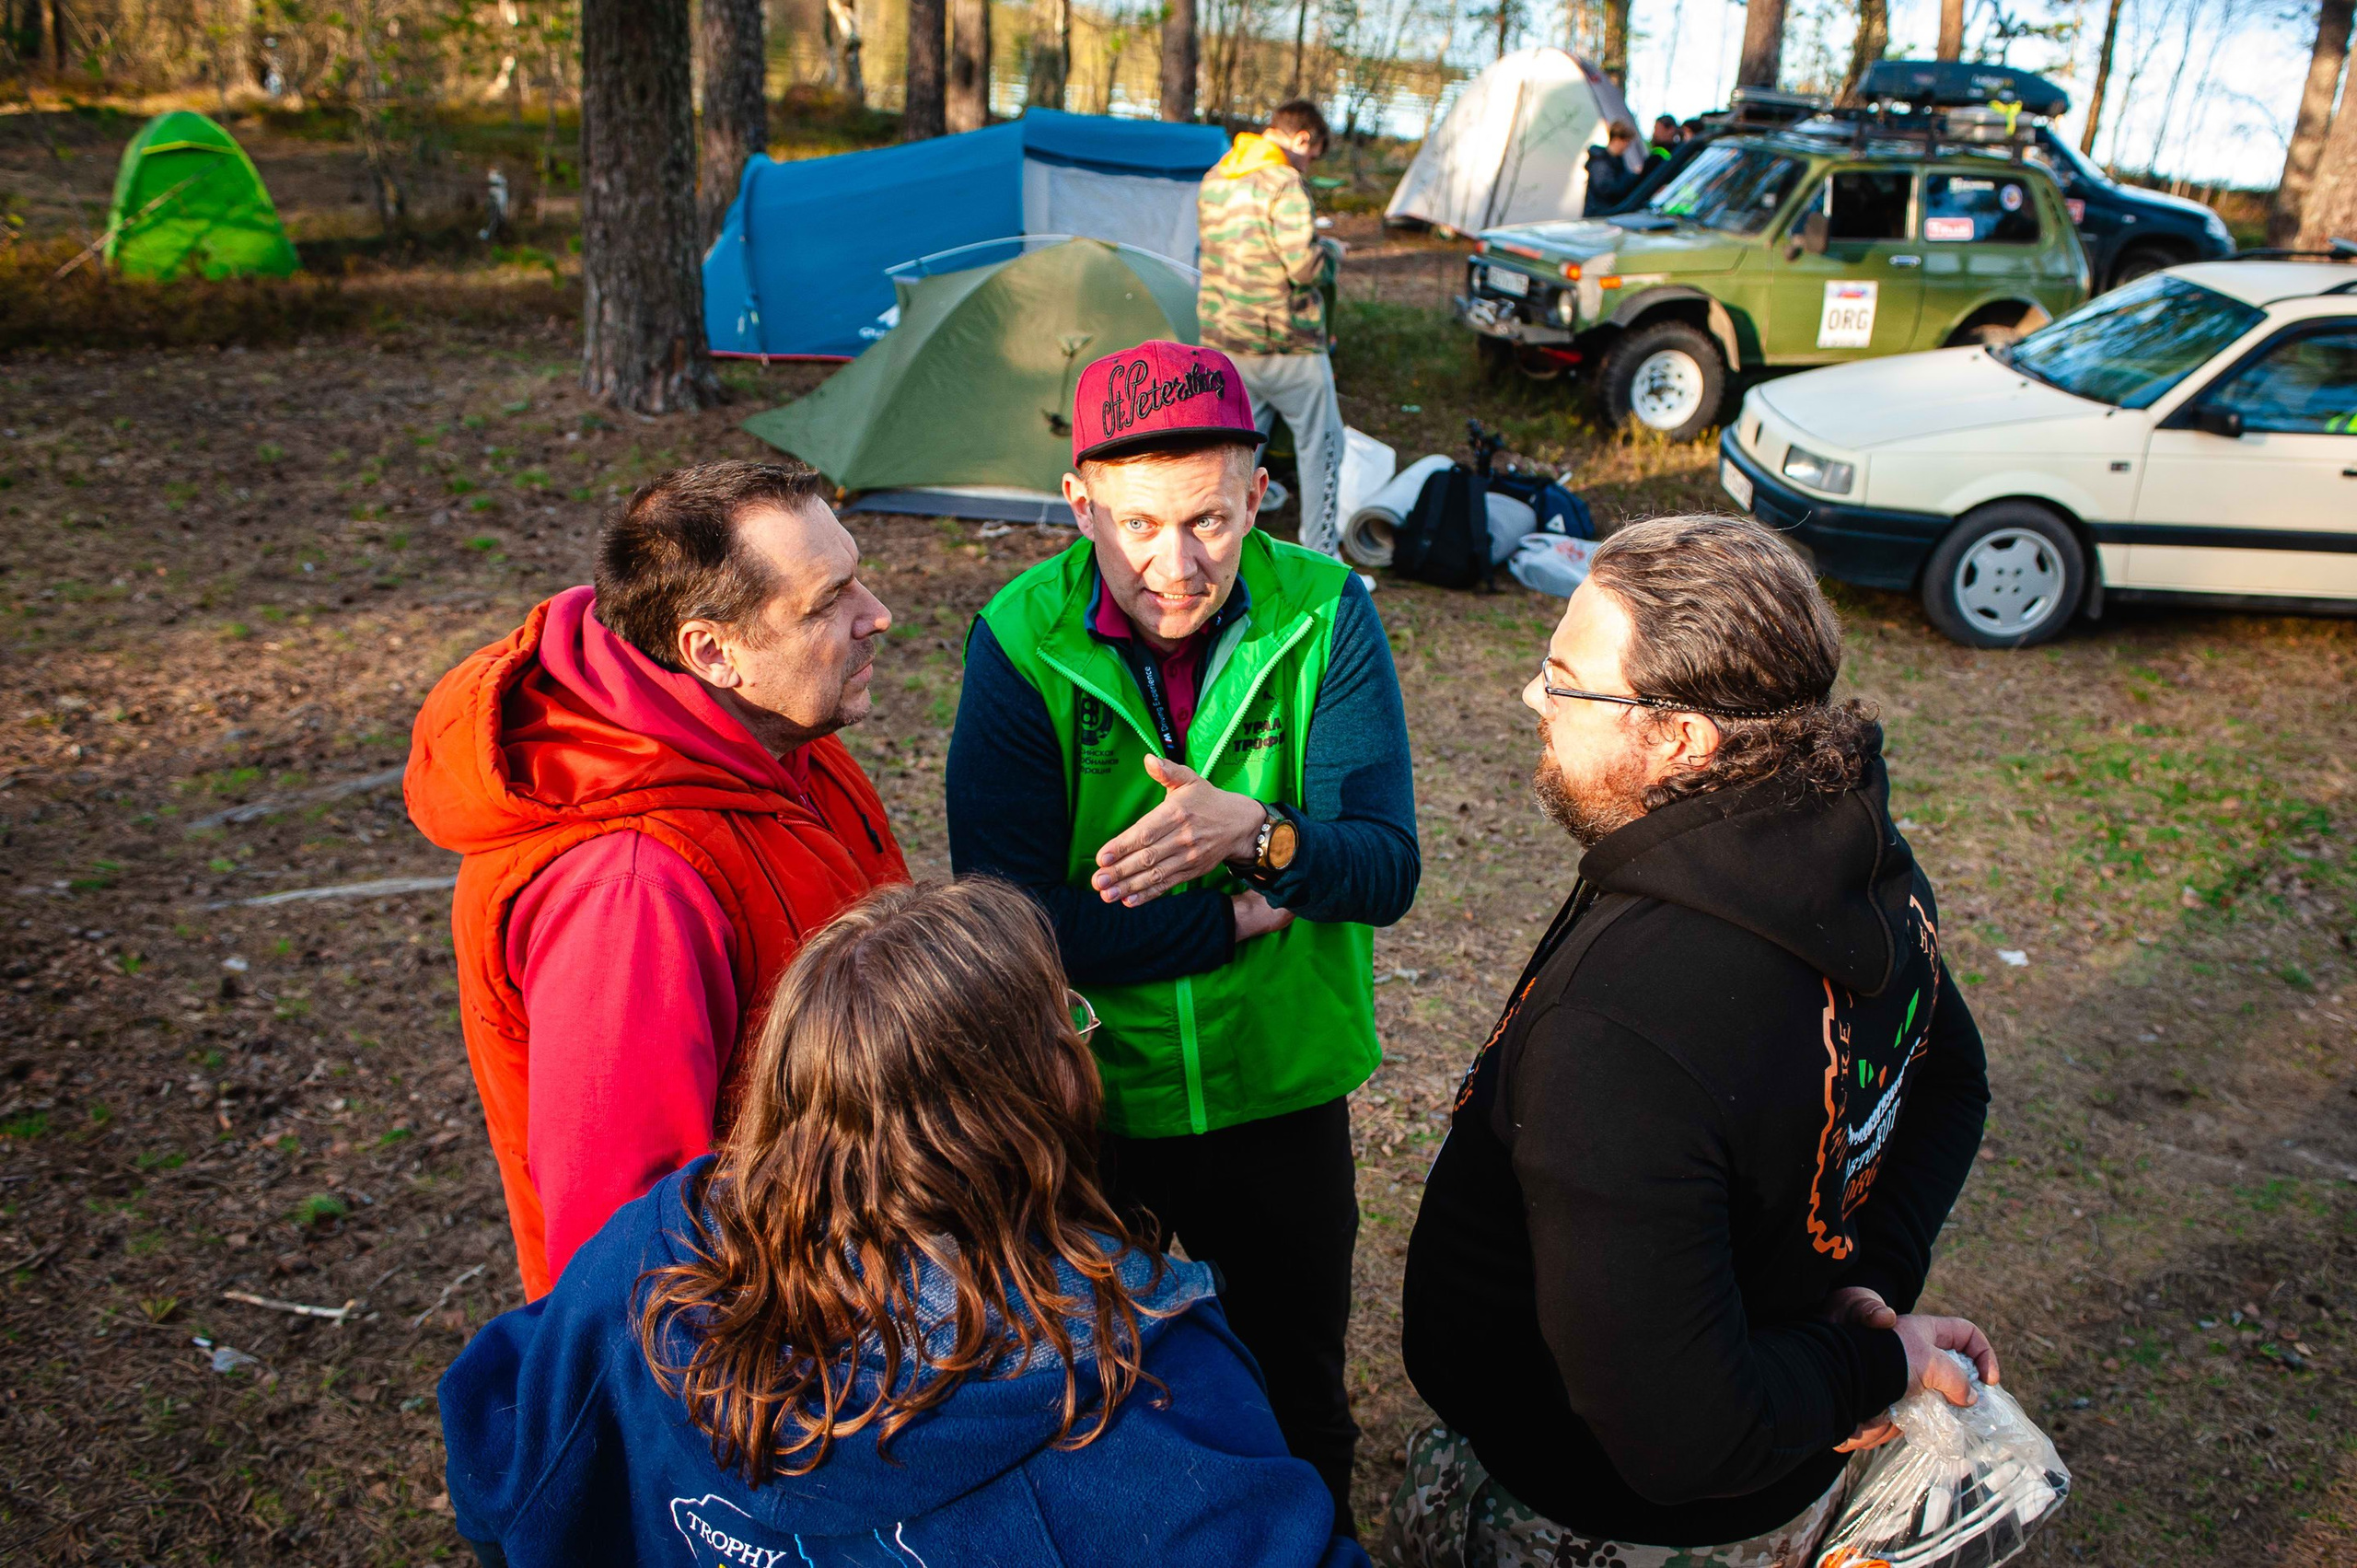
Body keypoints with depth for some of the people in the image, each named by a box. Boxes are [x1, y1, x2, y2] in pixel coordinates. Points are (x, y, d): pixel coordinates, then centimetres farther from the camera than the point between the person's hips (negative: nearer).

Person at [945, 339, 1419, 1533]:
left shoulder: (1324, 613, -14)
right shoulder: (1019, 643, -17)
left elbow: (1387, 870, -18)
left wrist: (1260, 834, -38)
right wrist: (1239, 916, -23)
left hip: (1284, 1090, 1)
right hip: (1086, 1101, -1)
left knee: (1297, 1394, 24)